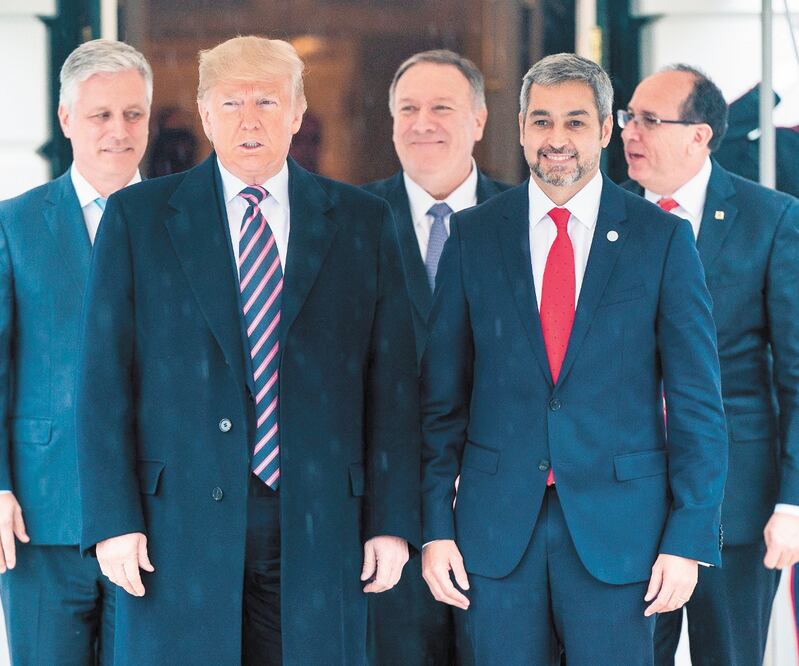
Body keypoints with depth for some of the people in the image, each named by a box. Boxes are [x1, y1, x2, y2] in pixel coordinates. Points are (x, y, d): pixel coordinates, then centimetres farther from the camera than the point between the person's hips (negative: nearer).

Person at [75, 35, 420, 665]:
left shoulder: (364, 222, 9)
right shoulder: (137, 217, 6)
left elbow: (392, 382, 7)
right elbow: (105, 379, 2)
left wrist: (392, 520, 1)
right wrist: (114, 520, -6)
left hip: (319, 530, 1)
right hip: (178, 528, -1)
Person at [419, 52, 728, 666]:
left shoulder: (662, 238, 1)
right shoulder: (473, 236, 6)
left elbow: (697, 401, 0)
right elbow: (442, 395, 7)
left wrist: (688, 539, -6)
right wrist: (435, 526, 0)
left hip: (617, 531, -1)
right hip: (496, 527, 1)